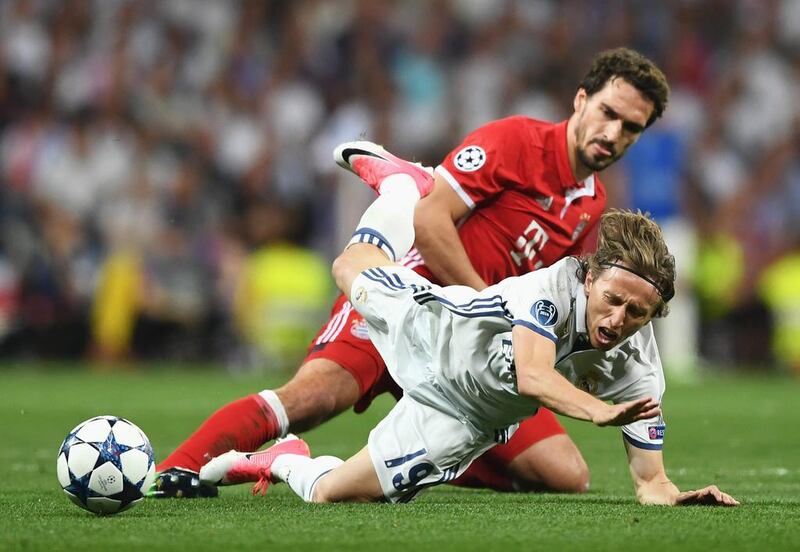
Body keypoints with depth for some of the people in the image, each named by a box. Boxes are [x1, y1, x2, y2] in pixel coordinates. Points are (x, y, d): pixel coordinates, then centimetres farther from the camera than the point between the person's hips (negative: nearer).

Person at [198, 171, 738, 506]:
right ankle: (404, 186, 60)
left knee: (329, 492, 2)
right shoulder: (553, 286, -38)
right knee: (352, 269, 31)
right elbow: (532, 375, -54)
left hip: (455, 414, 1)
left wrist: (673, 496, -46)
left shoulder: (637, 371, -29)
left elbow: (651, 480, -24)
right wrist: (597, 410, -69)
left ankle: (283, 463, 37)